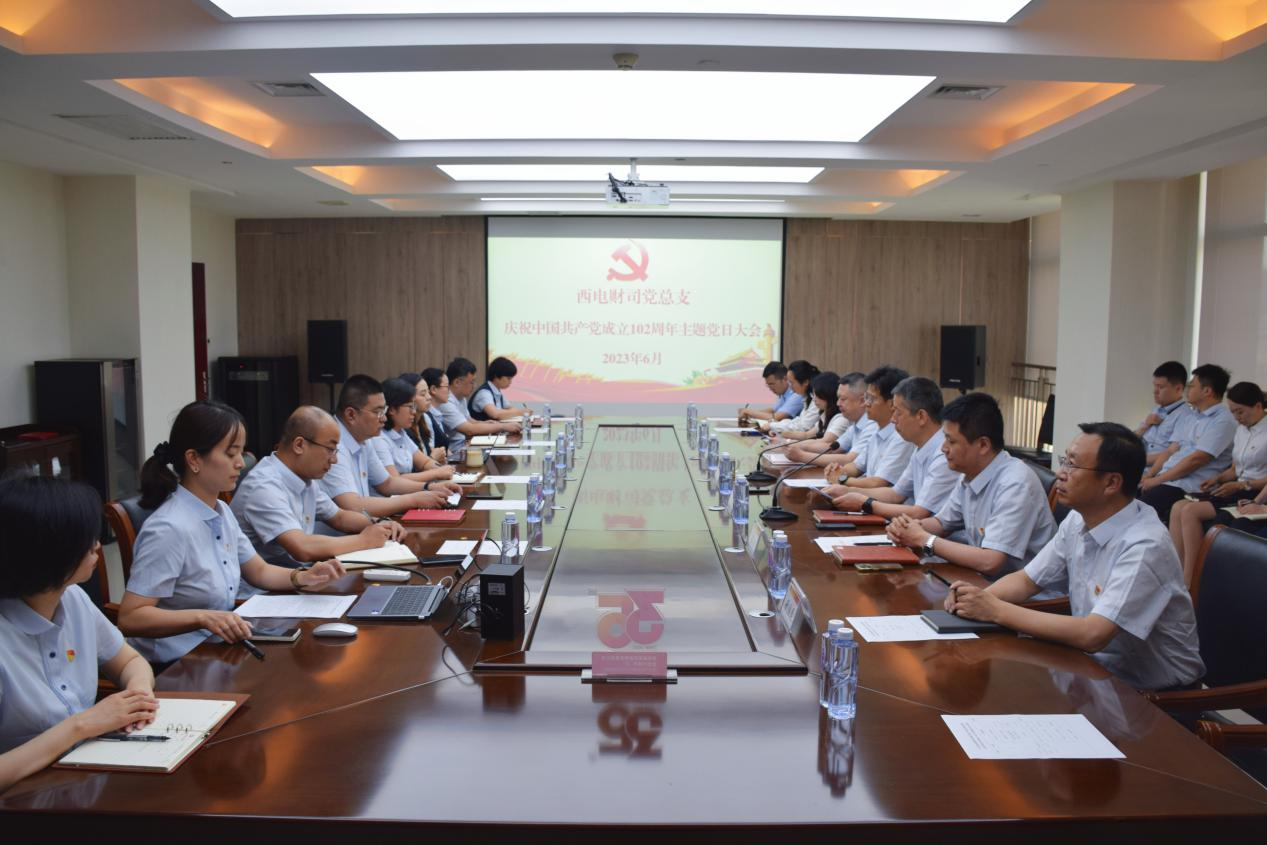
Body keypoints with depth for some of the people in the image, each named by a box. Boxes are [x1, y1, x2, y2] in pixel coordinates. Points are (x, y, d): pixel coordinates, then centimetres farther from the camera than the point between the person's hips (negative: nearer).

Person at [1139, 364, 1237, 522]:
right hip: (1165, 479, 8)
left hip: (1188, 487, -8)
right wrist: (1148, 476, 0)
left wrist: (1157, 480, -13)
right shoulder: (1188, 417, 19)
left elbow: (1196, 460, -15)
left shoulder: (1223, 421, -8)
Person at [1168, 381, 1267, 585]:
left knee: (1191, 512, -24)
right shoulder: (1241, 431, 15)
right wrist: (1218, 478, 3)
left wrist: (1241, 485, -16)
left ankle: (1189, 582, -21)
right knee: (1178, 507, -14)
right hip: (1239, 491, 8)